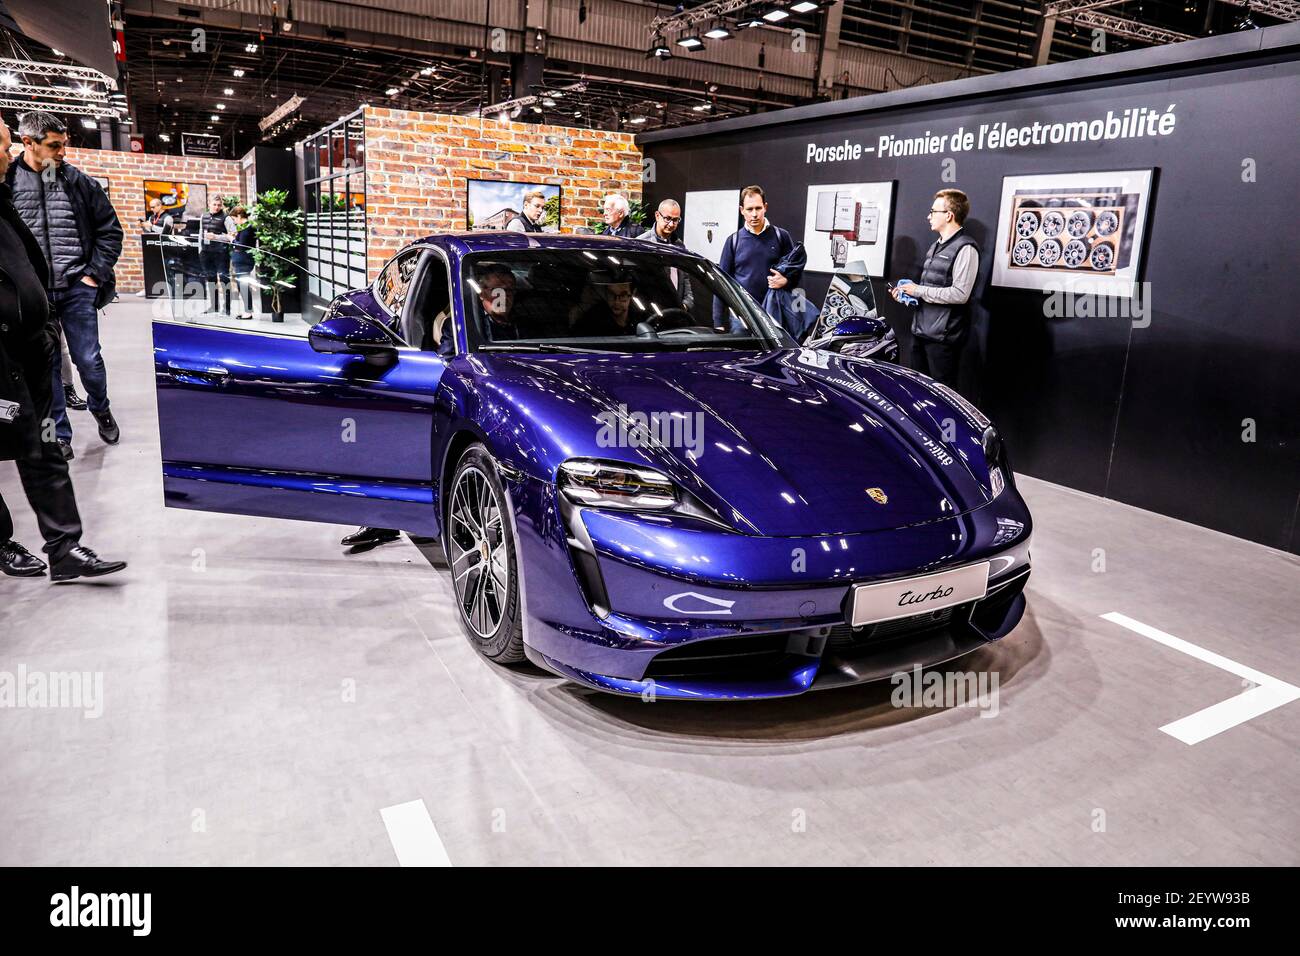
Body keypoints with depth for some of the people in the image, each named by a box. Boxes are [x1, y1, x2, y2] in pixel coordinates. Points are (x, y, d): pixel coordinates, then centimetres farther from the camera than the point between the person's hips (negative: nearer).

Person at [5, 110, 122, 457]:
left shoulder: (79, 181, 3)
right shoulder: (8, 181, 0)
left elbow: (110, 229, 8)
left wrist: (95, 273, 1)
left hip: (76, 288, 0)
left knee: (88, 360, 3)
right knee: (46, 366, 6)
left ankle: (100, 408, 32)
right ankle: (59, 435, 15)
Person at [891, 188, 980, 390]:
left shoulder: (965, 248, -13)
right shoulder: (937, 246, 18)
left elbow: (960, 294, -21)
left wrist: (919, 291, -14)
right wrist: (907, 291, 7)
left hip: (943, 335, -9)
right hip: (921, 330, 10)